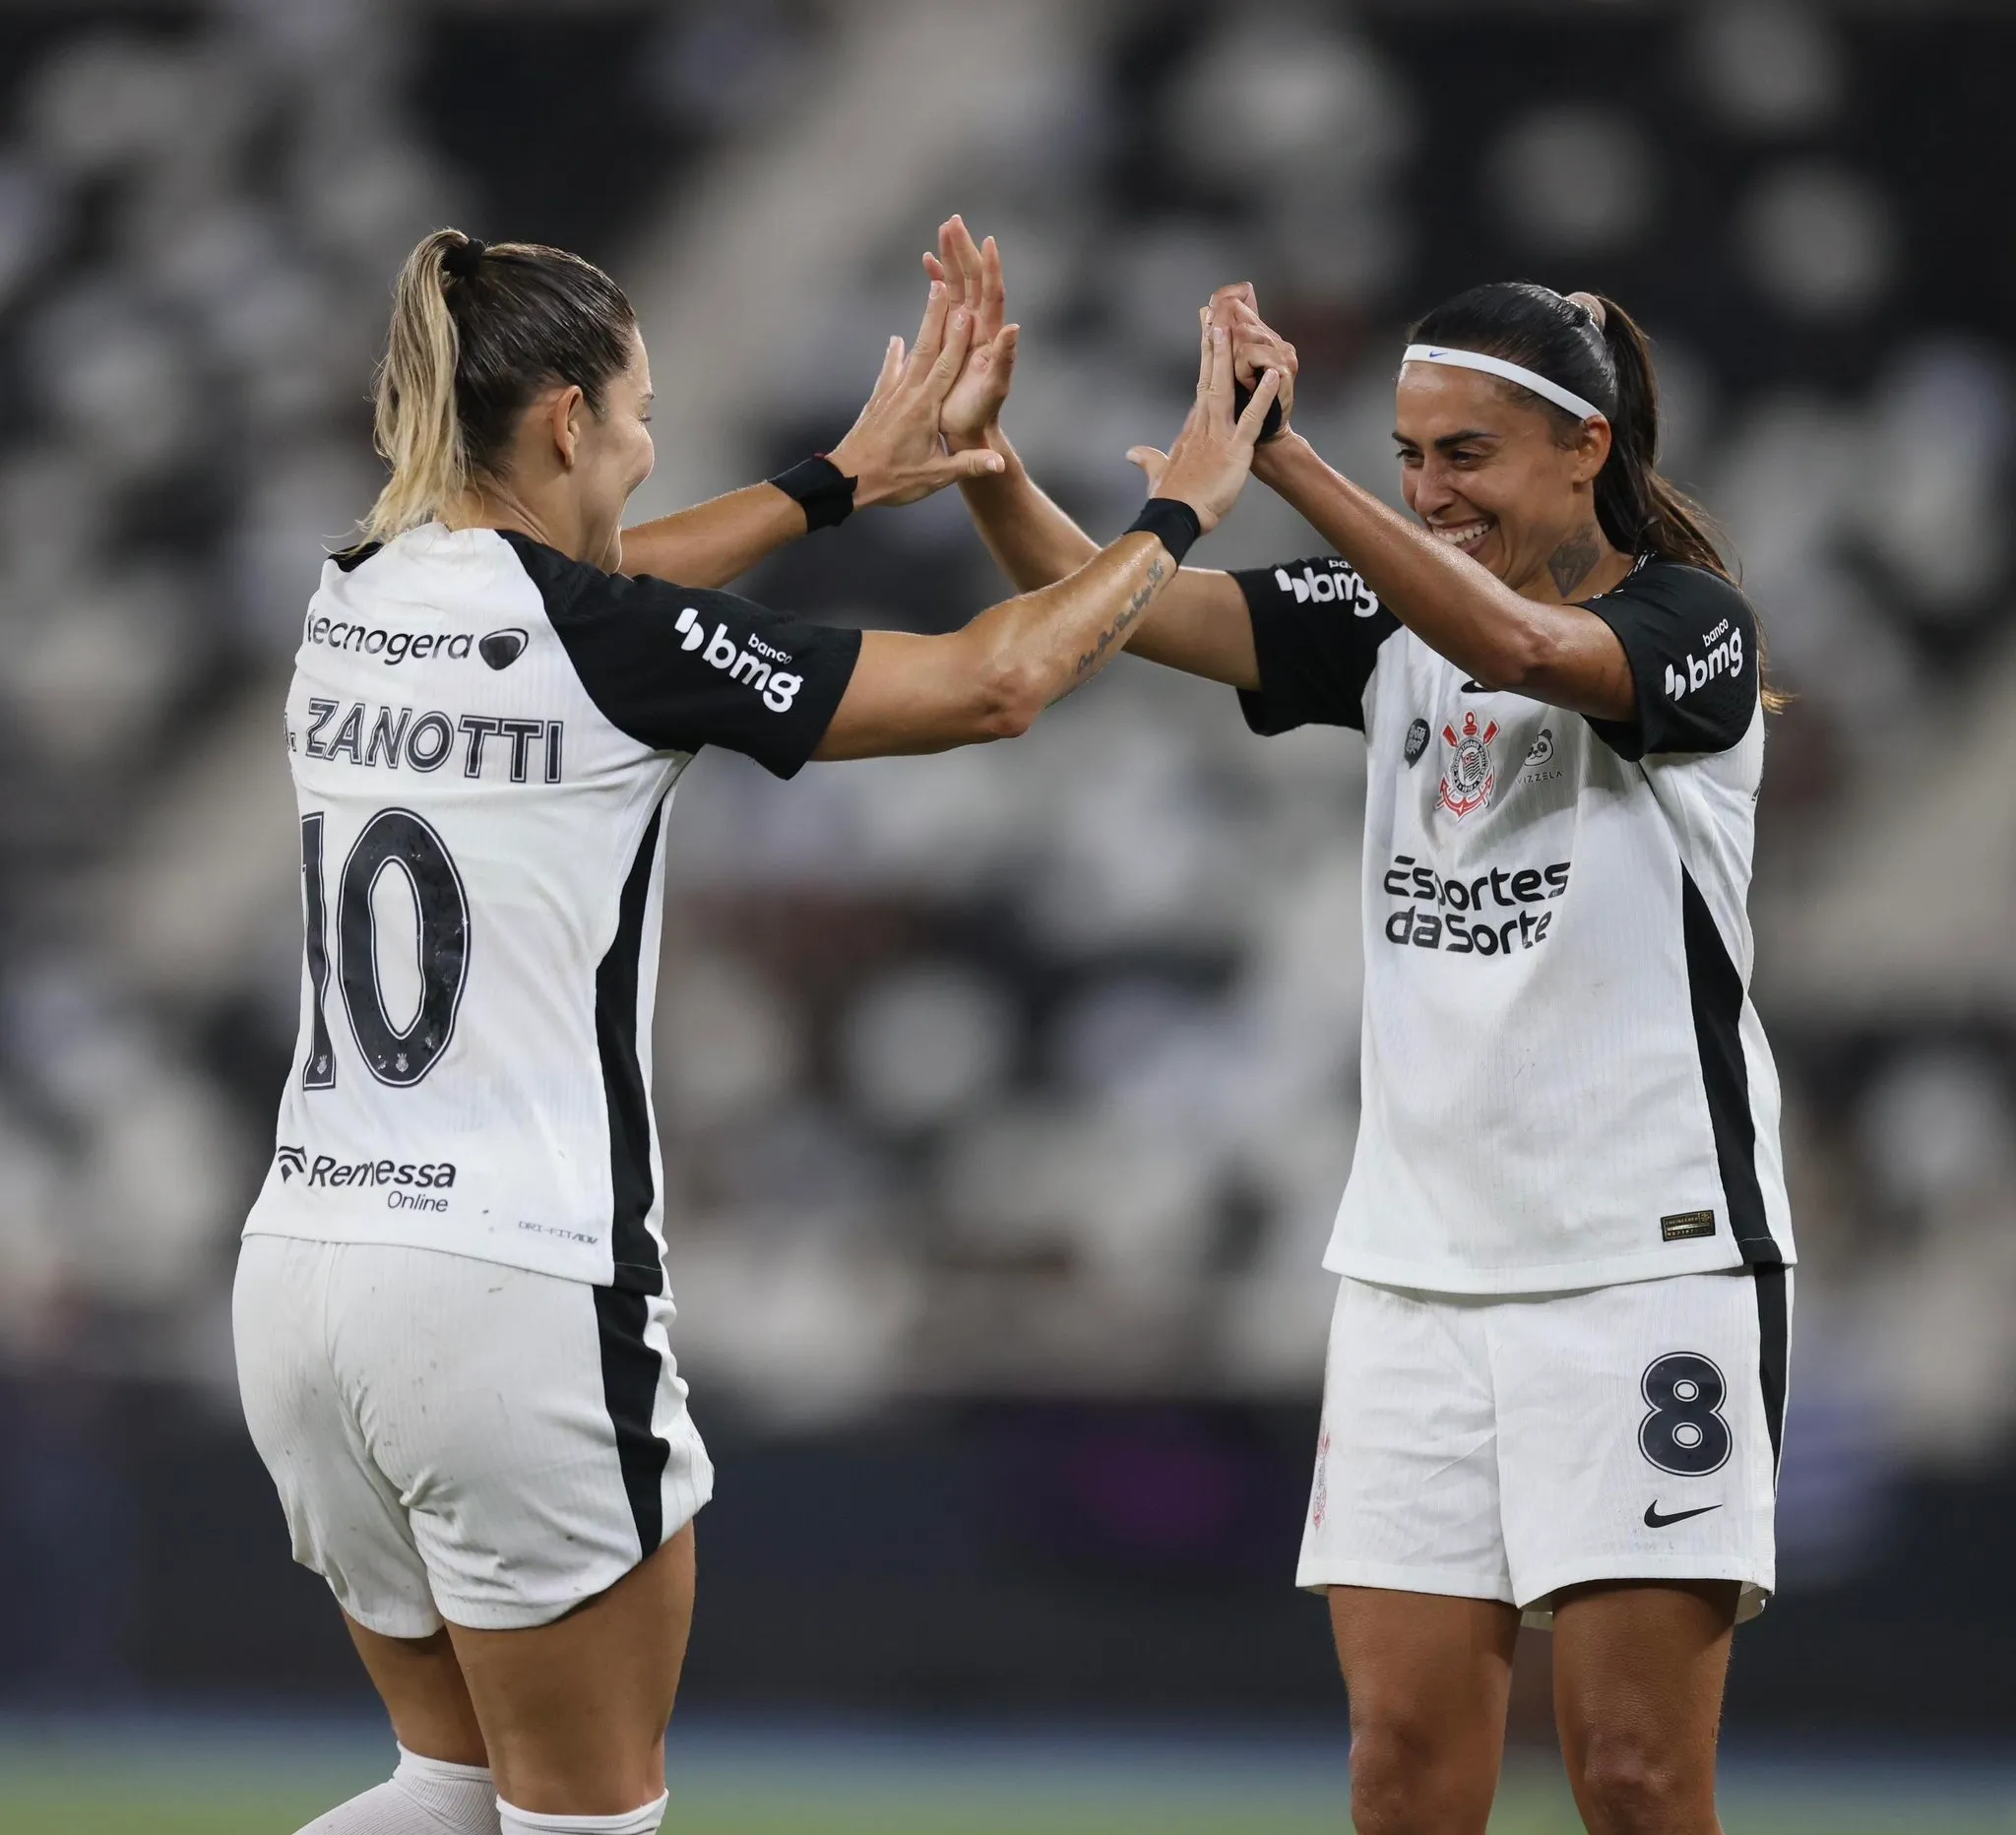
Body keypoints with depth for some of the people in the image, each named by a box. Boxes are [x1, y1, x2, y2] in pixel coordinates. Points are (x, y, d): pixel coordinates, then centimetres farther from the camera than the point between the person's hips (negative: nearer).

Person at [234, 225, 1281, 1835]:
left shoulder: (357, 606, 8)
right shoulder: (608, 646, -12)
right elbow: (993, 683, -6)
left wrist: (840, 481, 39)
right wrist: (1182, 511, 9)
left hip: (306, 1267, 7)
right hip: (517, 1293, -7)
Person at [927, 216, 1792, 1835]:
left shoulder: (1688, 623, -6)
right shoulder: (1391, 622, 10)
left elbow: (1513, 642, -28)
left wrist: (1283, 459, -38)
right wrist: (985, 457, -20)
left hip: (1649, 1260, -5)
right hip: (1423, 1261, 5)